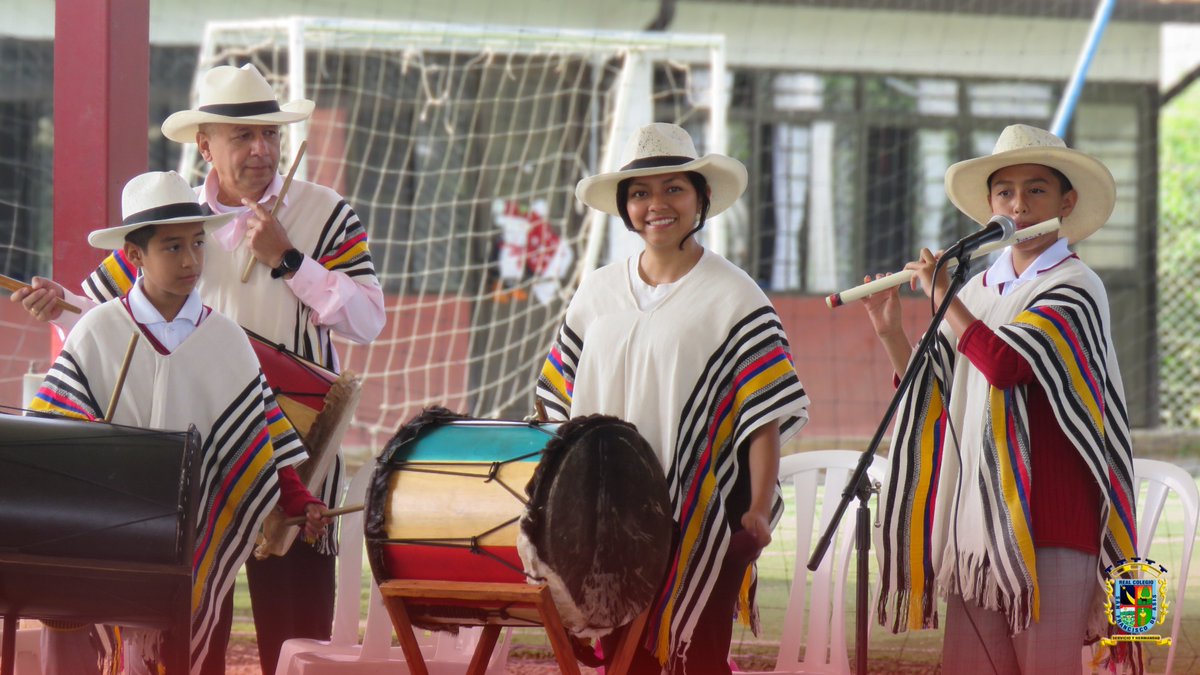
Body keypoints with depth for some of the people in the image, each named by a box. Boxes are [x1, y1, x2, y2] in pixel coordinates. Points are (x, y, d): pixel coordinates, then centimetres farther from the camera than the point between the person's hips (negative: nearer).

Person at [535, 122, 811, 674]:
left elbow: (766, 415, -6)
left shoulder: (732, 297, -3)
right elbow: (563, 402, 16)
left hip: (702, 517, -4)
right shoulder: (598, 292, 11)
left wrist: (759, 510, -13)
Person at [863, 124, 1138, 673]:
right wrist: (890, 332, 7)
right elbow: (933, 397, 20)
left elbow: (1004, 362, -19)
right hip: (978, 515, 6)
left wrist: (942, 295, -7)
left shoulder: (1075, 288, -4)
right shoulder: (980, 289, 17)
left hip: (1047, 513, -6)